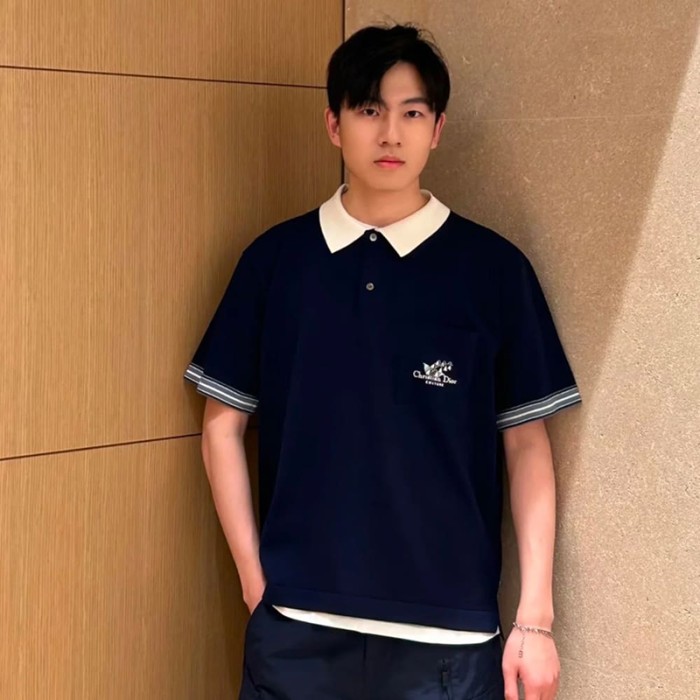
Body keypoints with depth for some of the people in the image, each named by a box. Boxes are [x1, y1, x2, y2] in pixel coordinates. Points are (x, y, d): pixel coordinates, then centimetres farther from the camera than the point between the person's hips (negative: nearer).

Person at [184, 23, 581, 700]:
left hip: (448, 632, -1)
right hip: (296, 627, 1)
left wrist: (535, 617, -3)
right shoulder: (275, 260, 2)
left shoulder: (493, 267, -1)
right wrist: (254, 578, 0)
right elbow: (223, 424, 7)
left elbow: (526, 443, 1)